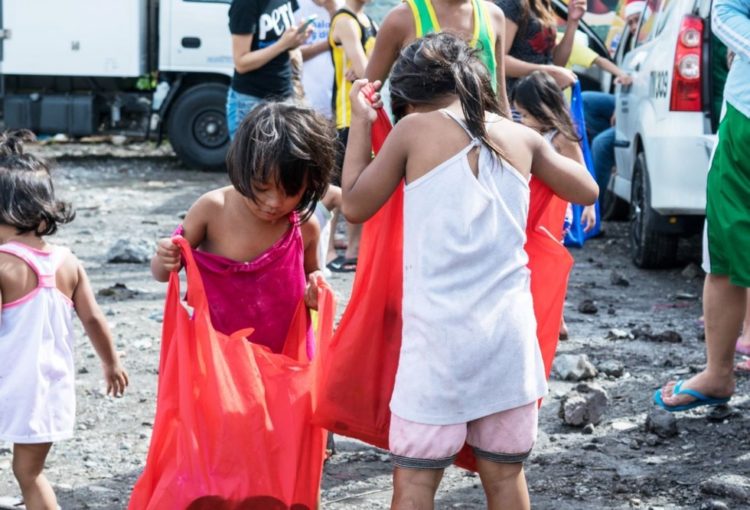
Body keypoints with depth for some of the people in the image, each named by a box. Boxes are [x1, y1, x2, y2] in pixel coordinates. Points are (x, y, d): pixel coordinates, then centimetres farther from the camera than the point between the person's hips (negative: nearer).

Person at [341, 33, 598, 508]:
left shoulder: (413, 129, -1)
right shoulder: (522, 138, 8)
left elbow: (355, 205, 10)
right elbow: (586, 190, 23)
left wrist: (360, 123, 19)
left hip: (440, 337, -3)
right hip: (509, 333, 3)